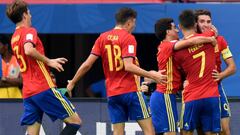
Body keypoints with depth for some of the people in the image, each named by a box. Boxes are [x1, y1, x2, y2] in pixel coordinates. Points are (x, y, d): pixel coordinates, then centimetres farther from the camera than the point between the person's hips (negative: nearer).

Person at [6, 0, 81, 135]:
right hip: (44, 88, -8)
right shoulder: (29, 31, -5)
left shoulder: (14, 38, 20)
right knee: (74, 121, -1)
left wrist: (48, 62, 25)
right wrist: (48, 61, -17)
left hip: (28, 93, 8)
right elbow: (29, 50, -27)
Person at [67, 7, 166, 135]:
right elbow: (128, 66, -20)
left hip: (112, 93, 5)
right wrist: (151, 75, -18)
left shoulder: (102, 38, 8)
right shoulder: (128, 38, -8)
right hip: (130, 91, -5)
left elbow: (87, 64, 5)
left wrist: (72, 82, 15)